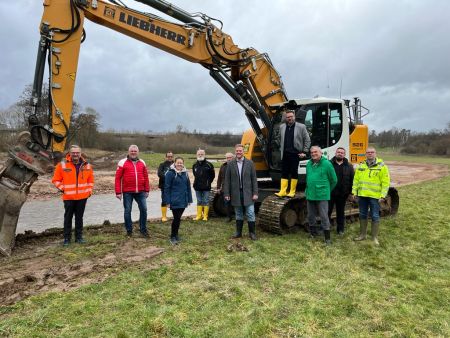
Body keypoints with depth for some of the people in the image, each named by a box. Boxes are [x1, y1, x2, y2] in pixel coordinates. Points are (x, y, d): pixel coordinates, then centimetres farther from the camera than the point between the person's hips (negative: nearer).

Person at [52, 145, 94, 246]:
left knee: (79, 217, 10)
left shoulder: (87, 165, 5)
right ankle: (67, 238, 17)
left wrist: (89, 190, 7)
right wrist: (62, 189, -7)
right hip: (68, 197, -2)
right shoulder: (62, 165, -4)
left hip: (82, 197, 2)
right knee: (68, 217, 6)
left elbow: (90, 180, 16)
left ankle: (79, 237, 21)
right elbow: (56, 180, 2)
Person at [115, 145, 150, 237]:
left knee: (143, 209, 4)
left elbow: (146, 177, 12)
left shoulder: (142, 163, 10)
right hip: (127, 192, -3)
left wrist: (147, 190, 10)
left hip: (140, 191, 3)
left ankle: (143, 229, 18)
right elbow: (118, 178, -4)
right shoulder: (123, 162, -2)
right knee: (127, 211, 7)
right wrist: (118, 192, -8)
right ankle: (129, 230, 21)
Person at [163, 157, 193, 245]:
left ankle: (176, 234, 26)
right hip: (174, 201, -5)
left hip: (183, 200, 5)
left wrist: (189, 199, 10)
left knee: (178, 218, 12)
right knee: (176, 218, -5)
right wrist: (167, 201, -12)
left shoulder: (185, 173, 9)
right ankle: (173, 236, 9)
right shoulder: (170, 173, -8)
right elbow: (167, 188, -9)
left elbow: (188, 187, 13)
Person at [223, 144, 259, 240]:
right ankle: (238, 232, 24)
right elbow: (227, 180, 3)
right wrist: (226, 193, -2)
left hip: (247, 193, -1)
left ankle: (252, 233, 14)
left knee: (250, 213, 1)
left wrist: (255, 193, -5)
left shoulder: (250, 163, 0)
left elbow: (254, 179, 0)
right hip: (236, 193, 1)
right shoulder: (230, 164, 2)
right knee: (238, 214, 13)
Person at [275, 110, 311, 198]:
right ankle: (282, 191, 5)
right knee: (284, 173, 3)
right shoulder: (282, 127, 9)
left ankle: (292, 192, 9)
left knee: (294, 173, 2)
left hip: (295, 154, -3)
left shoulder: (301, 127, -2)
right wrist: (281, 149, 12)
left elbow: (307, 140, 0)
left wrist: (304, 152, -4)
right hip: (285, 154, 3)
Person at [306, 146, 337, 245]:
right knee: (311, 216, 15)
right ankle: (313, 234, 31)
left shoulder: (327, 164, -8)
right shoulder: (309, 164, 8)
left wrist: (327, 190, 8)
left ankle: (327, 238, 10)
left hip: (322, 196, -6)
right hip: (310, 195, 6)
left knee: (324, 217, -1)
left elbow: (334, 180, 0)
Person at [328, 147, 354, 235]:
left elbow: (352, 180, 5)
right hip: (330, 193, -2)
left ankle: (340, 229, 26)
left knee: (341, 212, 14)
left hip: (342, 194, 2)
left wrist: (351, 192, 1)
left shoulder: (349, 166, 6)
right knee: (327, 211, 4)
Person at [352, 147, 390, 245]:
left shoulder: (382, 166, -4)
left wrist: (383, 195, -12)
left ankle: (375, 237, 15)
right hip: (362, 195, 4)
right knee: (362, 215, 13)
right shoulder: (361, 165, 9)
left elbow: (386, 182, -7)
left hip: (375, 196, -4)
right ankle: (362, 234, 26)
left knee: (375, 216, 3)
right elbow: (356, 179, 11)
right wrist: (354, 191, 5)